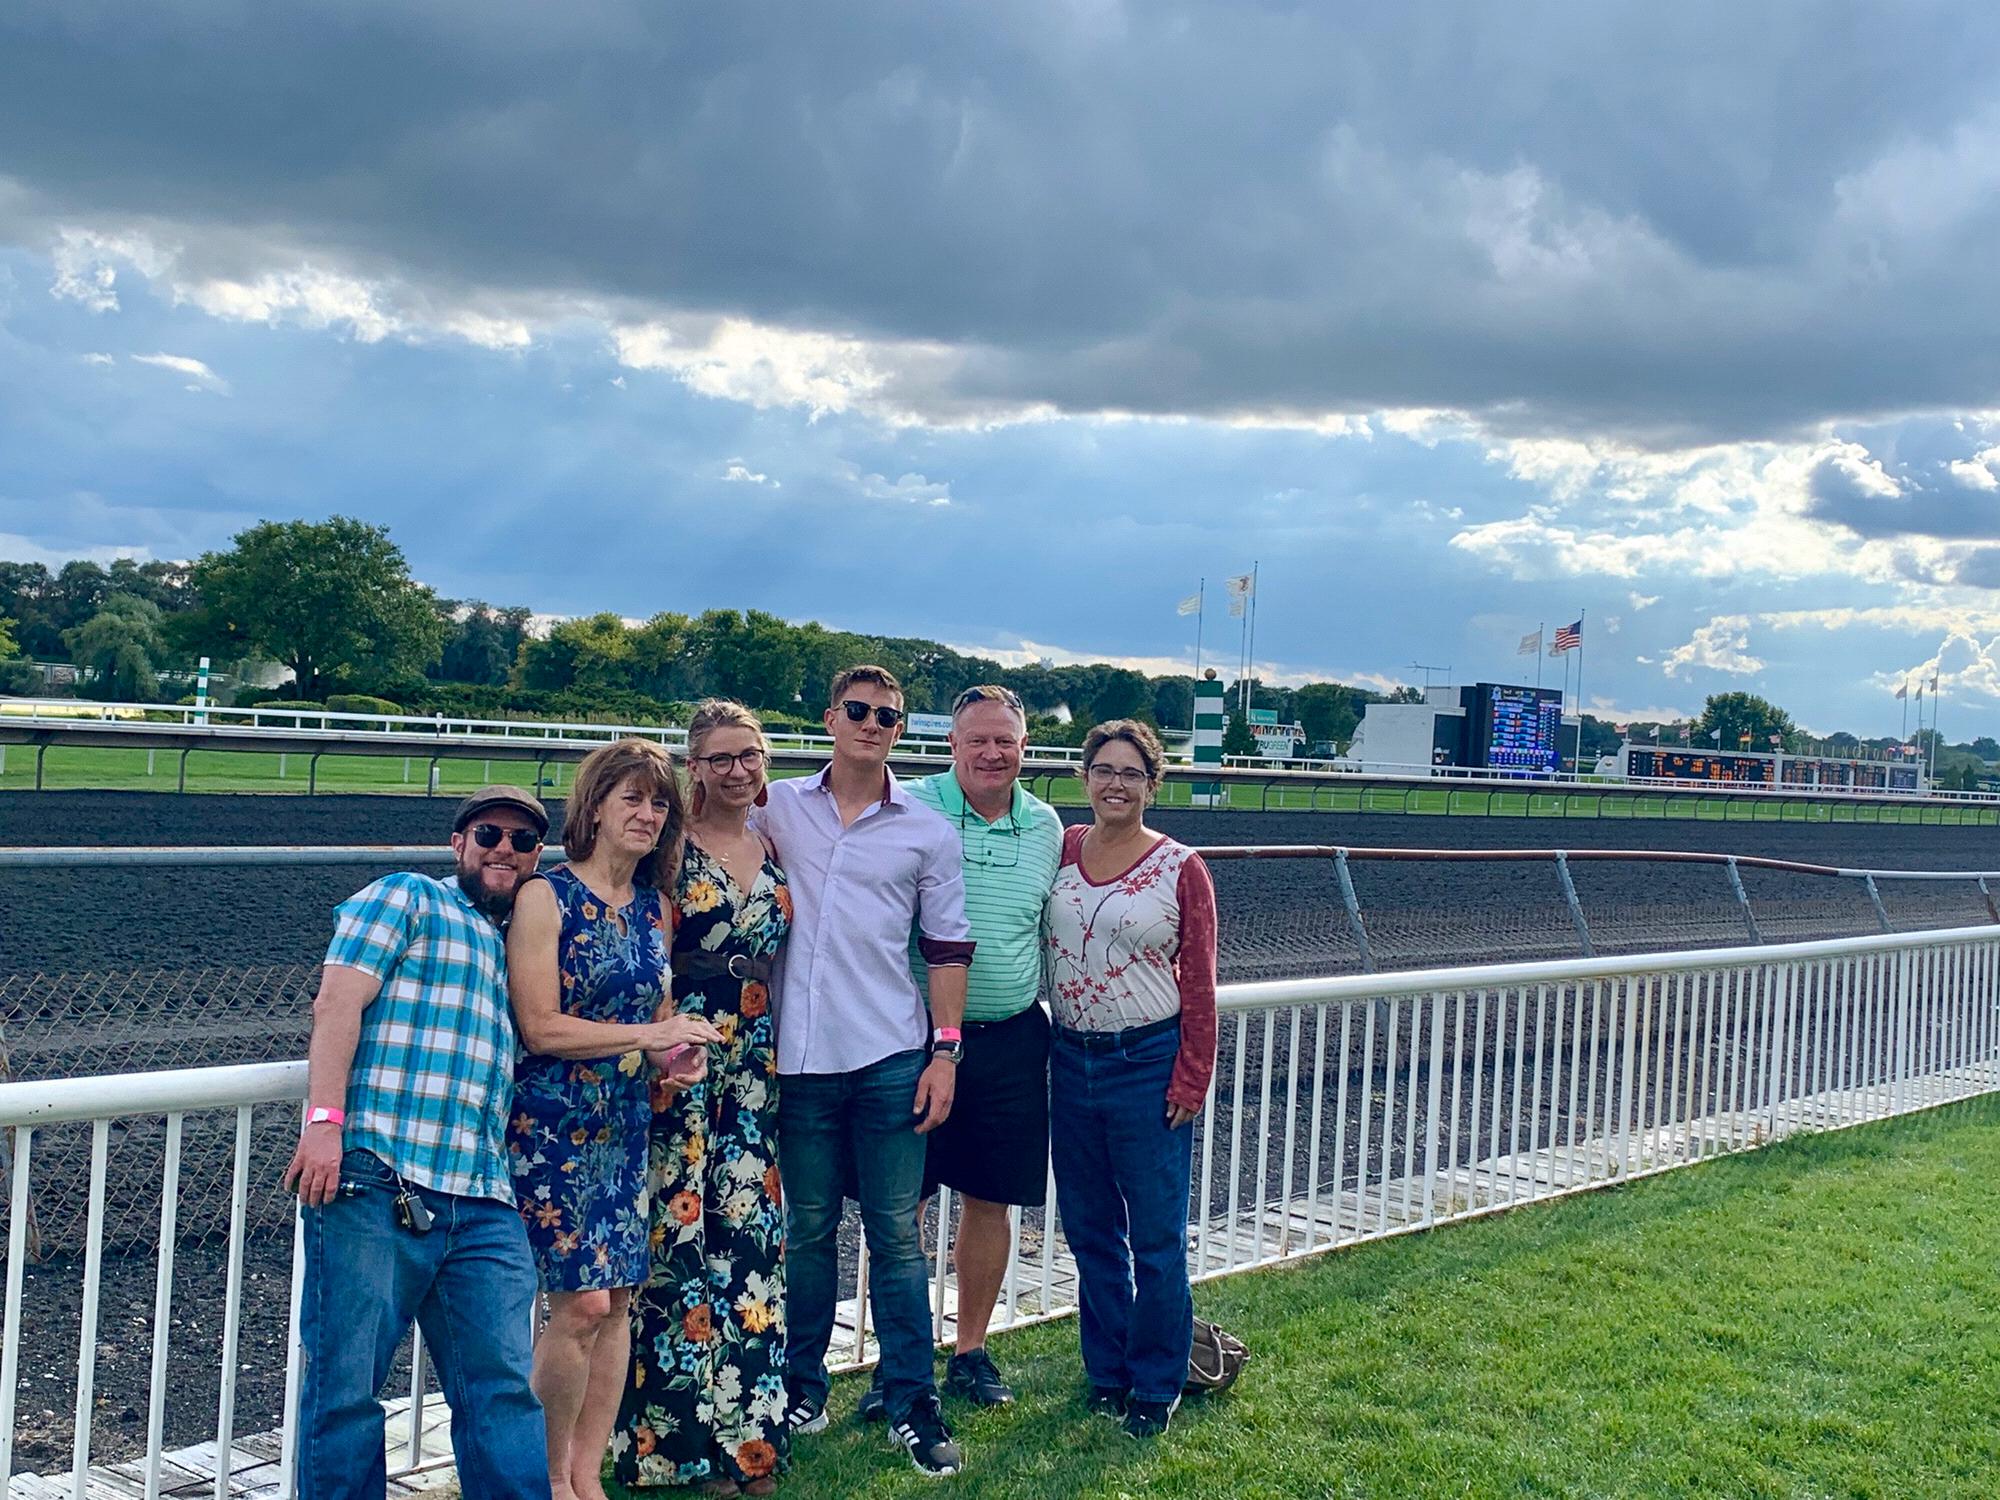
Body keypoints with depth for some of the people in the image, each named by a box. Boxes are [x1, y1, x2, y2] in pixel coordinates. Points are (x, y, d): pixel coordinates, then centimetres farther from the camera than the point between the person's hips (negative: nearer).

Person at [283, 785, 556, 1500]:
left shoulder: (518, 951, 27)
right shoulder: (408, 899, 9)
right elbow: (338, 1001, -4)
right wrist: (325, 1120, -17)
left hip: (484, 1207, 5)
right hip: (376, 1185, -5)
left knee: (505, 1393, -2)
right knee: (347, 1387, -2)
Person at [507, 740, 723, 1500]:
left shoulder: (653, 908, 10)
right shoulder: (546, 897, -8)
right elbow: (540, 1026, -14)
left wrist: (673, 1054, -2)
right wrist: (648, 1035, -19)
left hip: (626, 1124, 6)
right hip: (552, 1122, -6)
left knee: (615, 1300, 7)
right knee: (581, 1302, -9)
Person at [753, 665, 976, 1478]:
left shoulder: (928, 832, 4)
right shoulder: (776, 809, 5)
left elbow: (947, 949, 6)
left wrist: (944, 1052, 0)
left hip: (891, 1057, -1)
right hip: (799, 1054, 1)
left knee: (897, 1234, 3)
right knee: (807, 1228, 10)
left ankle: (911, 1401, 12)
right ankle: (804, 1383, 24)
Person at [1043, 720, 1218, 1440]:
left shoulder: (1180, 868, -6)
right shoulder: (1061, 850, 3)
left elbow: (1198, 984, -5)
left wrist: (1190, 1082, -8)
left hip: (1148, 1062, -4)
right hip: (1071, 1058, 4)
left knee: (1155, 1238, 4)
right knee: (1090, 1231, 14)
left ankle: (1156, 1388, 19)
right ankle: (1107, 1372, 29)